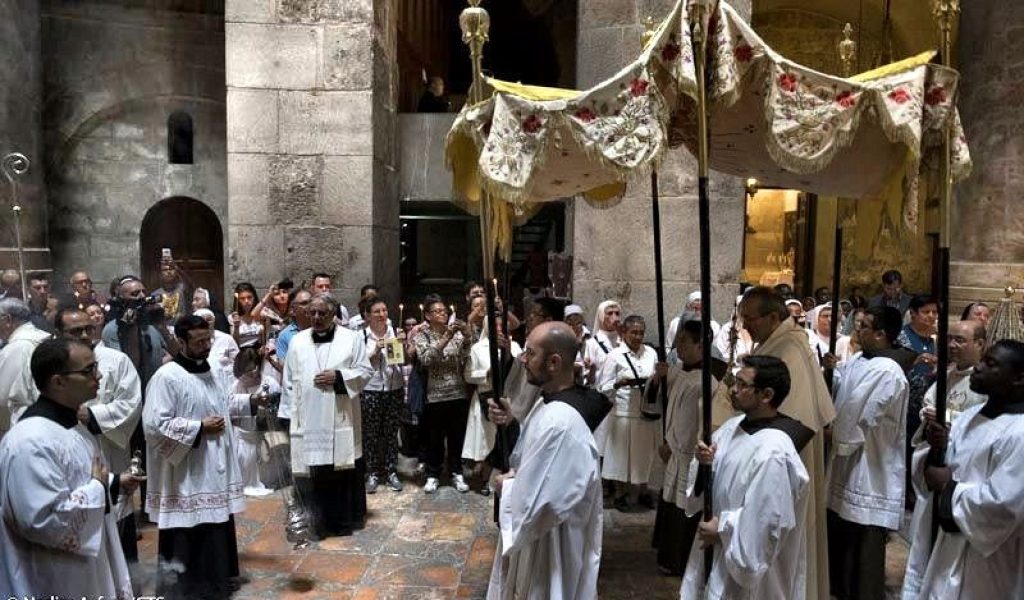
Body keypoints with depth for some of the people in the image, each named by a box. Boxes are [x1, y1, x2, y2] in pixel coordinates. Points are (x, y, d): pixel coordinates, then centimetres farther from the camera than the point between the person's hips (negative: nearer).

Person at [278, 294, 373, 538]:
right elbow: (289, 380, 9)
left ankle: (346, 518, 21)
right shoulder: (297, 341, 8)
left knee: (344, 468, 5)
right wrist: (288, 413, 6)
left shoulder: (352, 338, 1)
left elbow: (365, 371, 0)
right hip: (308, 419, 2)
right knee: (313, 470, 3)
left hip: (341, 418, -2)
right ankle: (320, 521, 16)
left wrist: (338, 376, -14)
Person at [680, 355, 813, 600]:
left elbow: (768, 521, -26)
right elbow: (718, 480, 10)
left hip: (746, 559, -8)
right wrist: (706, 463, -12)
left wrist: (722, 530, -15)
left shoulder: (772, 454, -28)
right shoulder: (733, 426, -1)